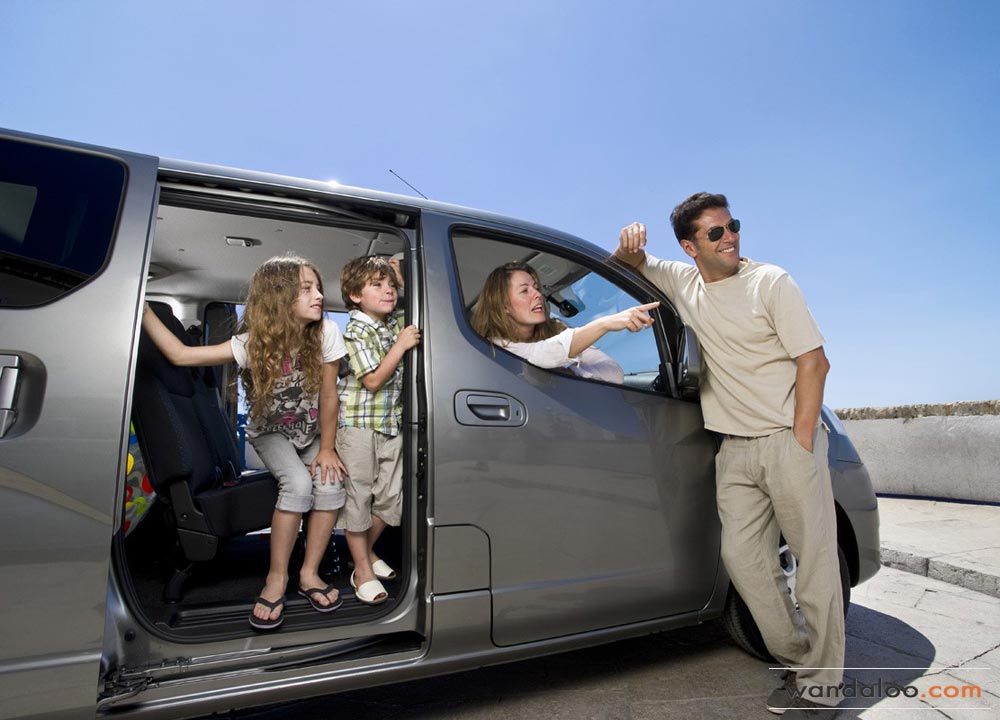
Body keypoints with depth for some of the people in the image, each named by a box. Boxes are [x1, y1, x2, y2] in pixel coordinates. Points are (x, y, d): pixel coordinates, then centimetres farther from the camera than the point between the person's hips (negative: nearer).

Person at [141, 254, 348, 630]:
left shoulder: (326, 334, -21)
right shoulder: (254, 343, -22)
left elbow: (328, 396, -15)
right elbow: (180, 355, -24)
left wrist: (327, 449, -11)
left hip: (311, 433, 2)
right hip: (270, 434, -2)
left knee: (330, 485, -23)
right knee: (298, 483, -28)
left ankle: (309, 572, -4)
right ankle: (277, 578, -10)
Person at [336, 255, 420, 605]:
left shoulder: (396, 323, 6)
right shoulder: (357, 331, -13)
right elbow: (372, 381, -18)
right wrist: (401, 345, -18)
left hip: (390, 423, 7)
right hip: (358, 425, -6)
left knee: (390, 496, 11)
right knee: (358, 495, 5)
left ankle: (366, 551, 34)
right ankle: (362, 571, 19)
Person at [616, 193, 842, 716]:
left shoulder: (770, 282, -4)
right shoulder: (682, 282, 7)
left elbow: (814, 363, -7)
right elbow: (632, 262, 21)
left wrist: (800, 443, -13)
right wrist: (629, 244, -5)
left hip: (787, 439, -3)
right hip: (735, 450, 4)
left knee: (815, 559, 0)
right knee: (743, 556, 2)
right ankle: (797, 659, 20)